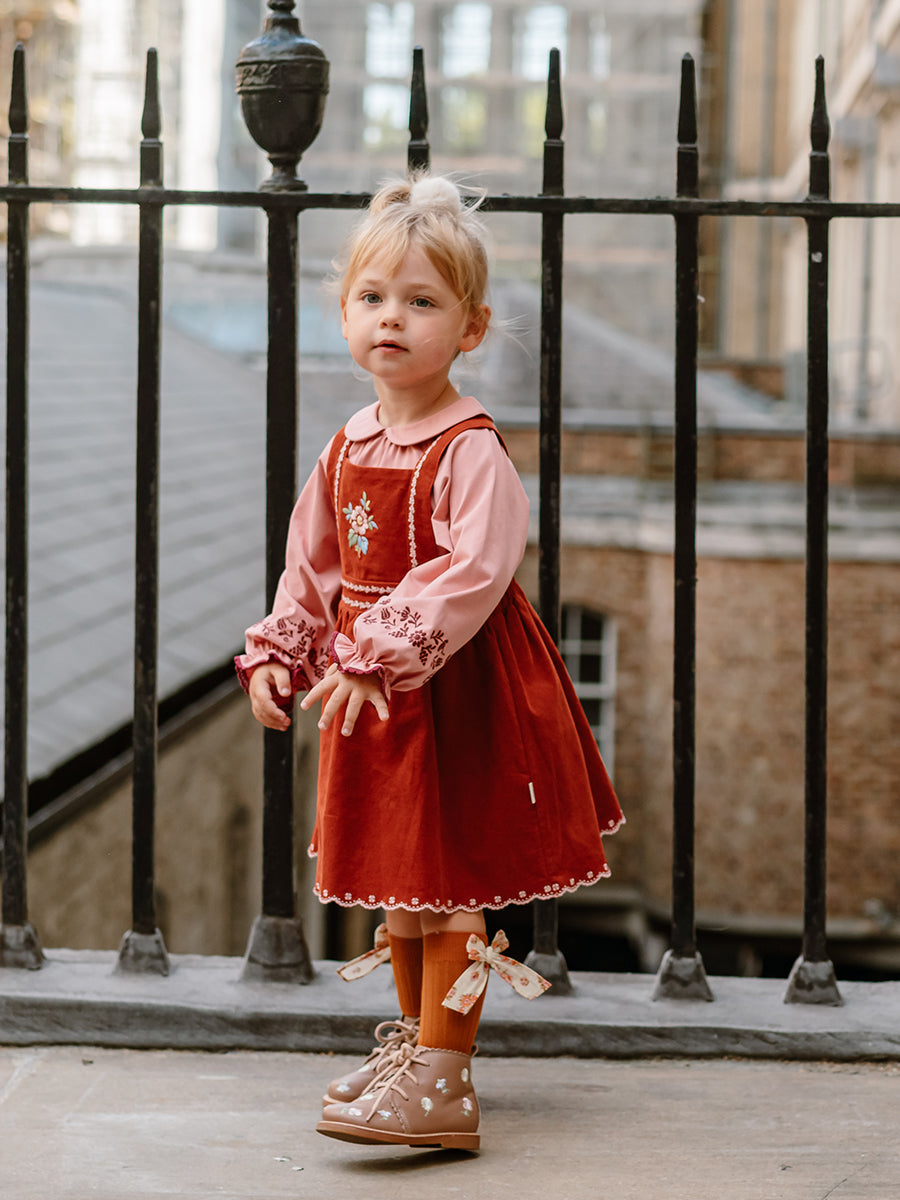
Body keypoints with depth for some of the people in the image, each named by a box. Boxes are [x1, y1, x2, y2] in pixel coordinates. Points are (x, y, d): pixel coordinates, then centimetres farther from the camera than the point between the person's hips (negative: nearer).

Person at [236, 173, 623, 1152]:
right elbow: (312, 568, 16)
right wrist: (277, 655, 5)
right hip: (372, 697, 8)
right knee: (395, 879, 18)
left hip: (455, 692, -8)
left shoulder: (470, 451, -17)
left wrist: (382, 653, -34)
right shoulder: (347, 451, 8)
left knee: (445, 881, -5)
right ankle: (415, 1036, 34)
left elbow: (472, 573, -28)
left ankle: (442, 1083, 0)